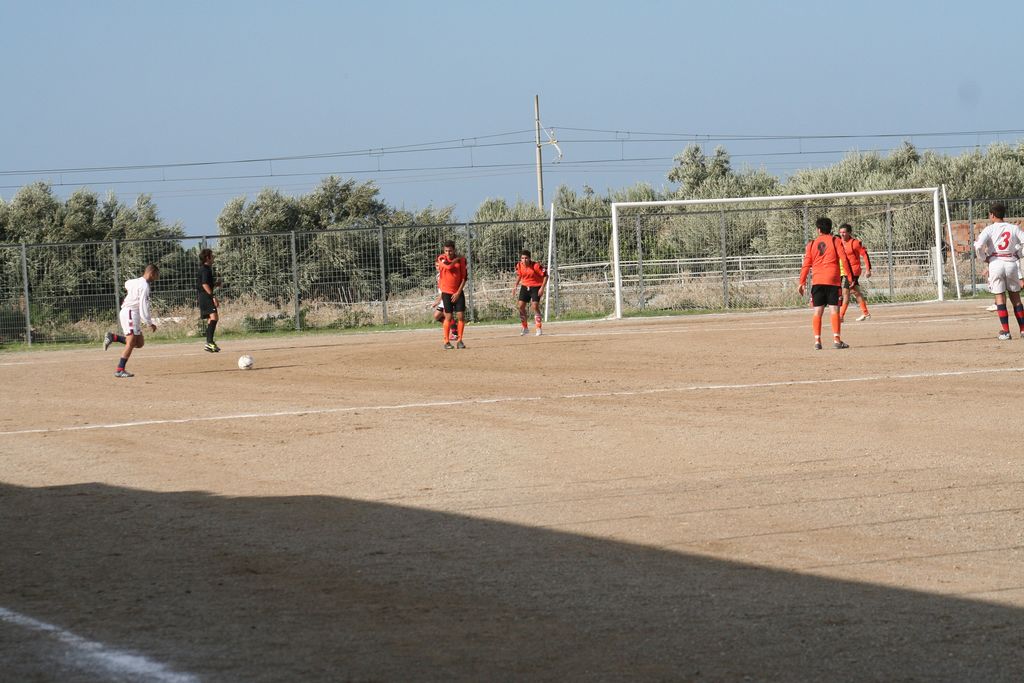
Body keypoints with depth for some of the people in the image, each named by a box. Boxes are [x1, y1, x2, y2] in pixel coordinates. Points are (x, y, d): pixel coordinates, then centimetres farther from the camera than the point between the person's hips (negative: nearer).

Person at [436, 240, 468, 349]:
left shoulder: (461, 259, -2)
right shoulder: (441, 258, -5)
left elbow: (464, 278, -2)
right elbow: (448, 265, -26)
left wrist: (458, 292, -9)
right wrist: (457, 258, -11)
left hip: (458, 292, 1)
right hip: (446, 292, -1)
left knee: (461, 316, -4)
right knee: (449, 317, -4)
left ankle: (459, 340, 4)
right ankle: (446, 341, 4)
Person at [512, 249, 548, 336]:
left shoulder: (536, 266, -22)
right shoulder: (519, 266, -7)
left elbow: (545, 275, -14)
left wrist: (542, 288, -19)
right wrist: (516, 286, 6)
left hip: (535, 287, -5)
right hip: (525, 287, 5)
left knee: (535, 306, -18)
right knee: (521, 306, -3)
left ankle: (538, 329, -9)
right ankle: (525, 328, 11)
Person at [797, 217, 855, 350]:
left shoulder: (812, 244, 11)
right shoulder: (835, 240, 4)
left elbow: (806, 264, 6)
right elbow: (844, 259, -5)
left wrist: (802, 282, 8)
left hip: (817, 280, 2)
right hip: (833, 279, -2)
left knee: (817, 311, 4)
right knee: (834, 309, -2)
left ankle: (817, 340, -2)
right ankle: (836, 340, -9)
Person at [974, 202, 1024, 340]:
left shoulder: (989, 229, -2)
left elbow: (978, 245, -15)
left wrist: (983, 258, 0)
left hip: (996, 262, -2)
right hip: (1011, 262, 2)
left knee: (1000, 298, 3)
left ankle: (1005, 331, -2)